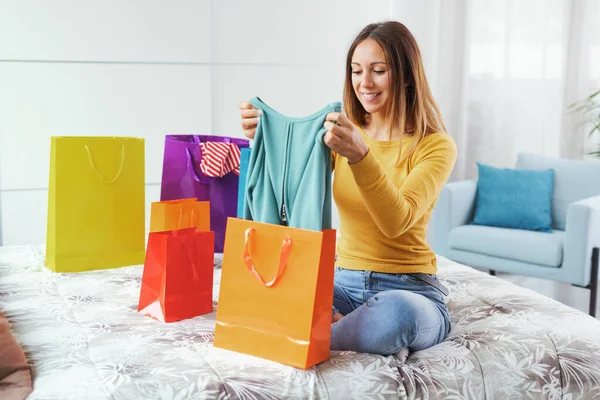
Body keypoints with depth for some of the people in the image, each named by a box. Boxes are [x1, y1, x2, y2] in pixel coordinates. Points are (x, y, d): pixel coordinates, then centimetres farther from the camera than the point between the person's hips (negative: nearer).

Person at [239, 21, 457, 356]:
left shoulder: (436, 145, -6)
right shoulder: (342, 132, 7)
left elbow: (397, 221, -22)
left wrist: (360, 155, -37)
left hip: (409, 291, -2)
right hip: (345, 282, 3)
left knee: (394, 313, -39)